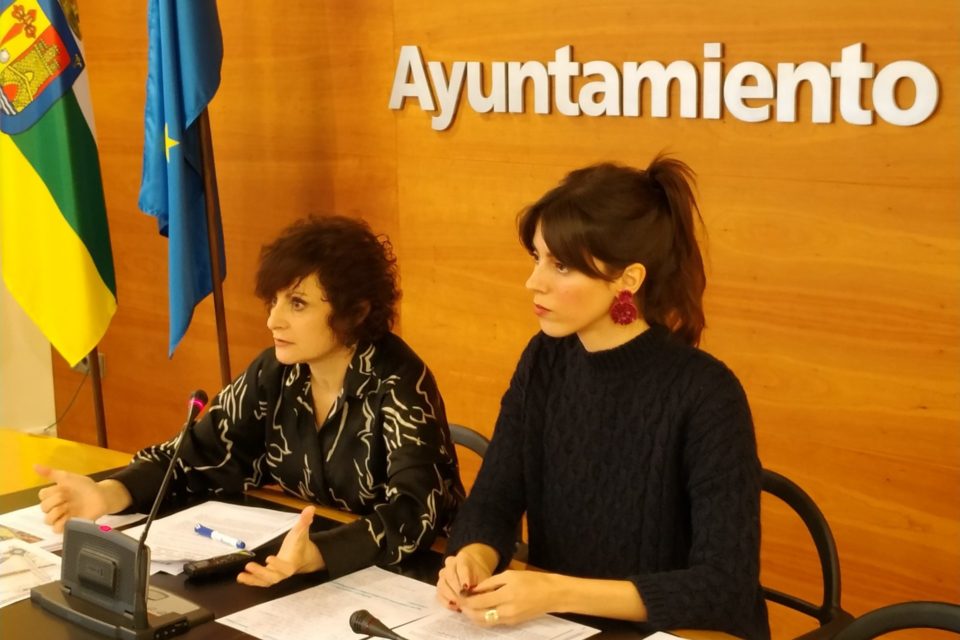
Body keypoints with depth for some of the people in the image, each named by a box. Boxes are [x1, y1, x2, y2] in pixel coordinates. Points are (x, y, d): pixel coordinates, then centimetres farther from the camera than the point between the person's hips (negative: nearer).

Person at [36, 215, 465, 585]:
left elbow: (417, 511, -29)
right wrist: (106, 494, -17)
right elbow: (201, 455, 0)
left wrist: (316, 556, -45)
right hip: (303, 571, 5)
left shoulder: (399, 385, -19)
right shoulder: (274, 374, -1)